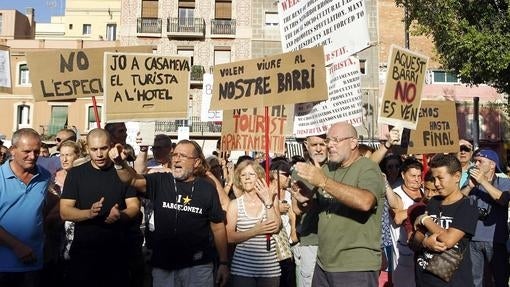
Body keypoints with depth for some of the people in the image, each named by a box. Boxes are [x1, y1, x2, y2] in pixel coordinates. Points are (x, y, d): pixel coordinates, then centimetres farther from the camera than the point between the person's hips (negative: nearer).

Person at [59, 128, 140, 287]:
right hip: (83, 250, 0)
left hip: (116, 251, 1)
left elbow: (134, 207, 0)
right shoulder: (75, 174, 1)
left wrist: (120, 215, -22)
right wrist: (89, 213, -23)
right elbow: (64, 212, -4)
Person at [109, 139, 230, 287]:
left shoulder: (207, 189, -2)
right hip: (163, 265, 1)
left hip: (198, 266, -1)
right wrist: (120, 163, -36)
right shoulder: (160, 181, 0)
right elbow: (132, 179, -15)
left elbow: (218, 227, 1)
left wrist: (224, 263, 1)